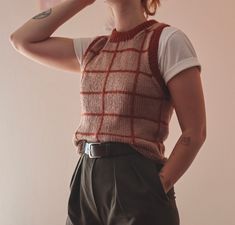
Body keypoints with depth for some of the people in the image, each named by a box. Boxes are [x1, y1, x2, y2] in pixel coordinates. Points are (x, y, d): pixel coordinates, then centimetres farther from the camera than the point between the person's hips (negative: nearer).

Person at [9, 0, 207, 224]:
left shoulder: (166, 40, -8)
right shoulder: (91, 48, 11)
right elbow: (22, 40, 15)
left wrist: (156, 189, -14)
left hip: (137, 183, -6)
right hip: (86, 183, 6)